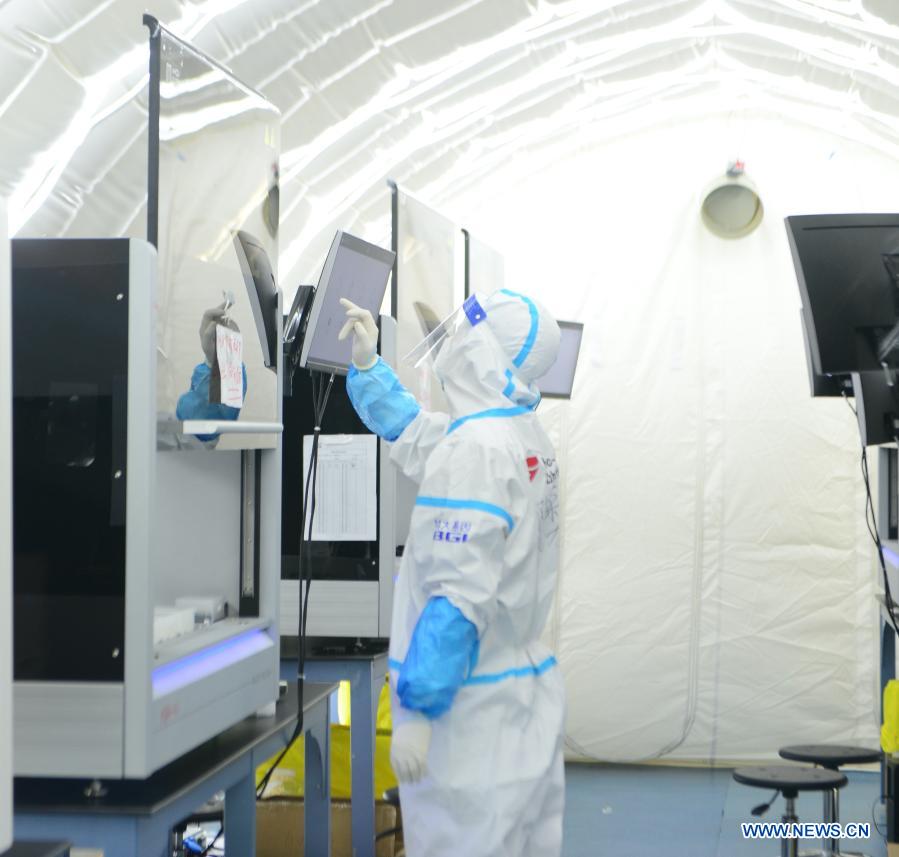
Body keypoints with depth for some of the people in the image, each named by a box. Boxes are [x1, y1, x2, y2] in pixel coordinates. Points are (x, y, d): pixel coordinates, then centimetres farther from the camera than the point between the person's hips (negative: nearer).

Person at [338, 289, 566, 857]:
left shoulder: (475, 449, -20)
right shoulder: (528, 436, 8)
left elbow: (459, 596, -24)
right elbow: (407, 428, 26)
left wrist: (416, 711, -21)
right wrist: (366, 362, 17)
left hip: (472, 710, -9)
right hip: (531, 693, 9)